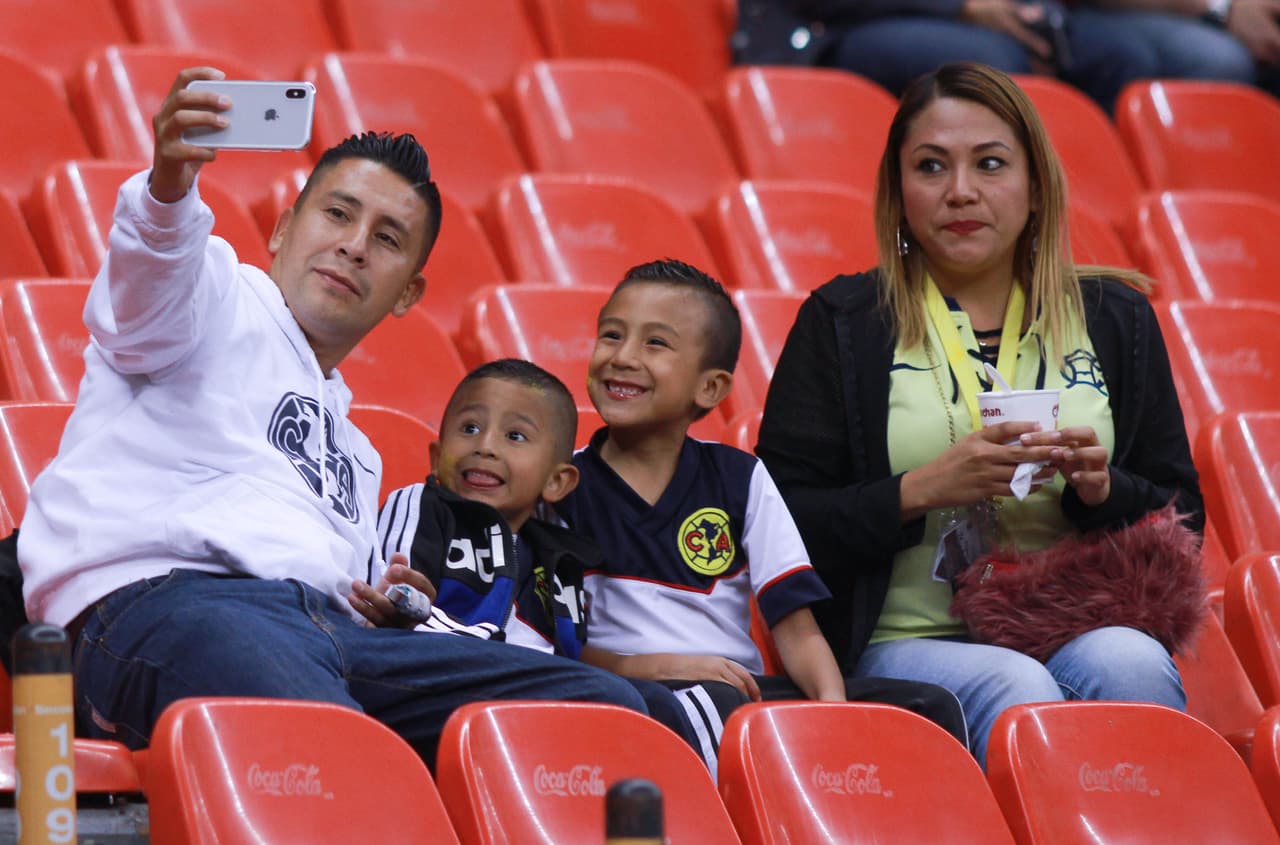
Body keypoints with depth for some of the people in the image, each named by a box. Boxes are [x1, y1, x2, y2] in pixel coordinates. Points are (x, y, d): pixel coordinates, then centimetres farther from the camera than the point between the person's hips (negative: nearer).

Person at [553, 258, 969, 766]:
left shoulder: (740, 478, 13)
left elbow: (797, 629, 6)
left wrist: (833, 702, -15)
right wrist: (648, 666, -18)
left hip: (742, 687, 4)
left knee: (932, 708, -17)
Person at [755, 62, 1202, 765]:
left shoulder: (1114, 320, 15)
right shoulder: (842, 323, 8)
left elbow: (1182, 520, 15)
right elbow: (779, 524, 0)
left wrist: (1102, 489, -6)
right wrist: (922, 490, -14)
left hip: (1081, 630, 3)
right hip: (911, 643, -2)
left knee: (1130, 664, -32)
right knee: (1015, 689, -35)